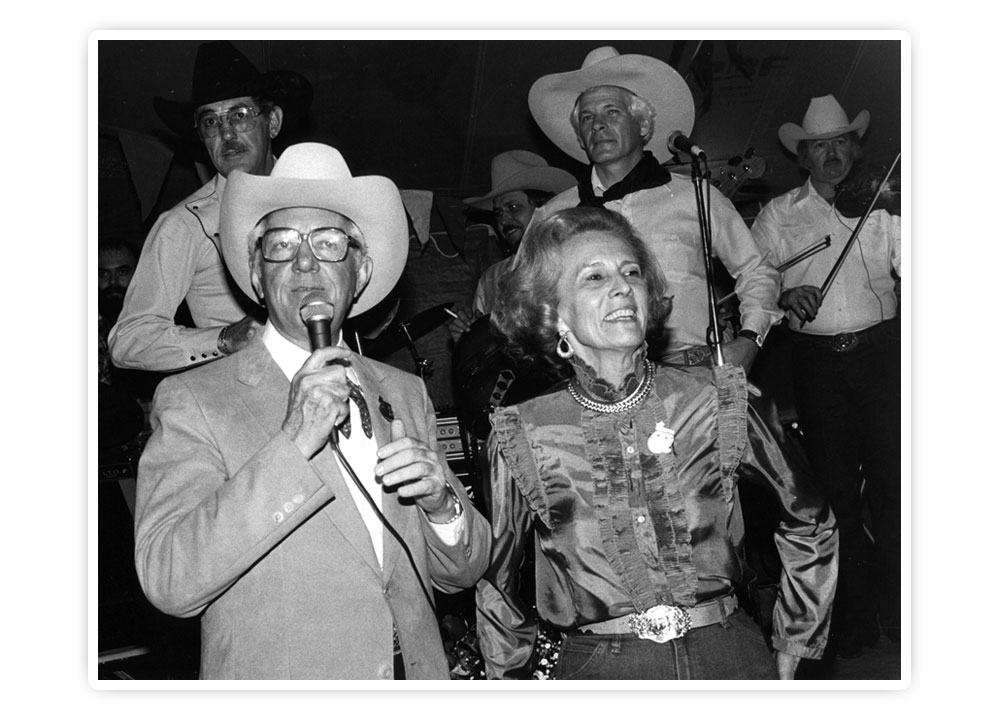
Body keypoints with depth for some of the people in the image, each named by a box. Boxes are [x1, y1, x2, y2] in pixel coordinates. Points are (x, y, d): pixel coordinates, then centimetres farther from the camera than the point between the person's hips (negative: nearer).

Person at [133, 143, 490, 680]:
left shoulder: (404, 393, 1)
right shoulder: (191, 401, -11)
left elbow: (461, 573, 4)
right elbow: (168, 582, -22)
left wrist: (442, 505, -17)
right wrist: (293, 442, -28)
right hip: (274, 689, -3)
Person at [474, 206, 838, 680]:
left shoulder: (715, 401, -8)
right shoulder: (521, 438, -10)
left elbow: (809, 521, 6)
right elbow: (495, 581, 5)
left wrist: (793, 647, 9)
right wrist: (510, 678, 9)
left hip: (730, 656, 2)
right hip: (599, 668, -1)